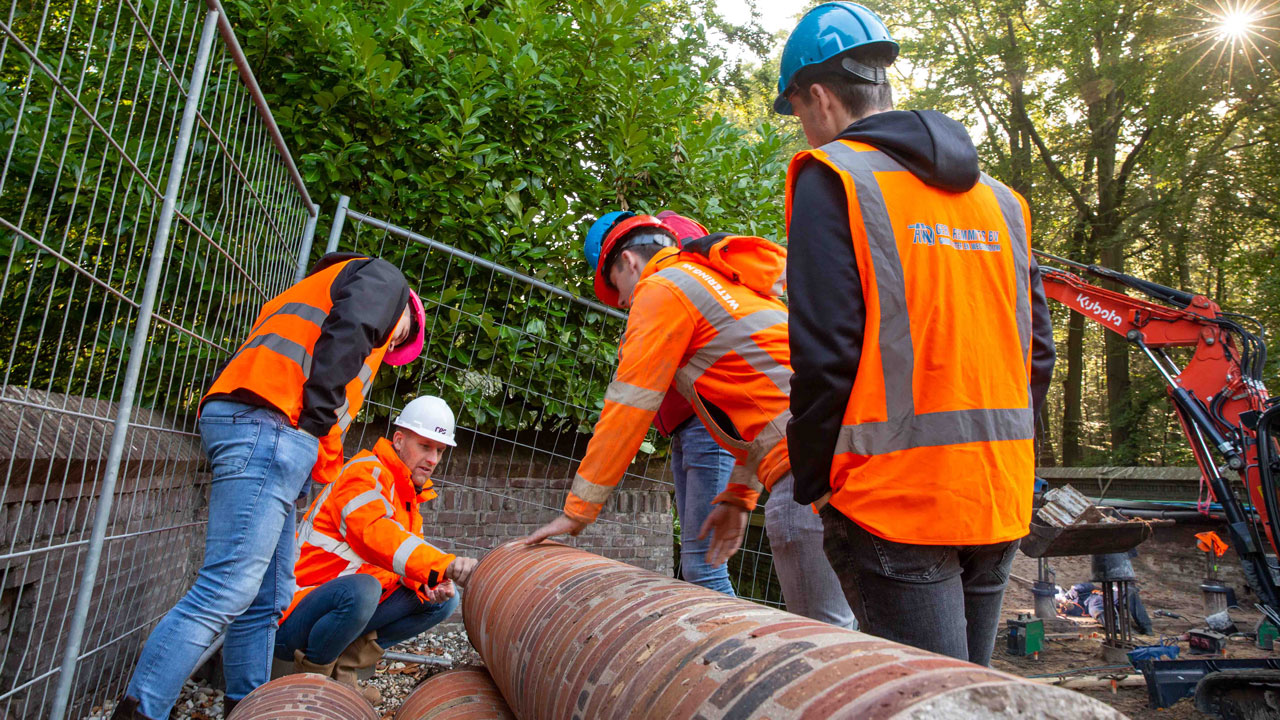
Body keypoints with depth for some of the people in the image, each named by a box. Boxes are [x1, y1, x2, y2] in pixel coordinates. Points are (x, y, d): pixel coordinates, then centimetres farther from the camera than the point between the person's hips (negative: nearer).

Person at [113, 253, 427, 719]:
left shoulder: (314, 290, 39)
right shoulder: (383, 278, 15)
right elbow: (346, 331, -10)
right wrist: (318, 418, -14)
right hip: (270, 424, -10)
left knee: (267, 599, 10)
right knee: (228, 588, -14)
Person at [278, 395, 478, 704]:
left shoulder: (409, 495, 13)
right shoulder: (367, 473, -16)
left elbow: (406, 562, 8)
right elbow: (376, 534, -35)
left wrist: (432, 585, -16)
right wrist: (444, 564, -48)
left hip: (352, 605, 8)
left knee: (444, 599, -1)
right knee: (360, 590, -38)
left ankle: (343, 668, -1)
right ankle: (311, 675, -9)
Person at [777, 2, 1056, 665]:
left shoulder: (833, 176, -7)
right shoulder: (999, 196, 15)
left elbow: (825, 354, -15)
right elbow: (1037, 350, 13)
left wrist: (813, 481, -3)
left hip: (895, 504, -7)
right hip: (1000, 499, 8)